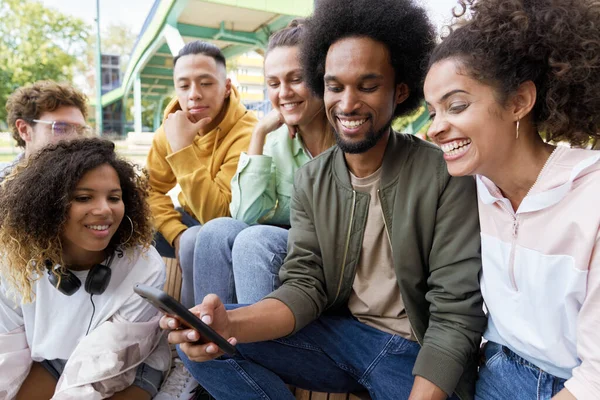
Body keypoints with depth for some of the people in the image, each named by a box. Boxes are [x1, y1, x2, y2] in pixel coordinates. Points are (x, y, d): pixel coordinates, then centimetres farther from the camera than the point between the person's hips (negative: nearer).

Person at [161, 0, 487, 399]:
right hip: (340, 334, 3)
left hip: (419, 351, -2)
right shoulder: (311, 181, 0)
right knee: (201, 343, -12)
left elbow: (456, 314, -15)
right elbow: (304, 286, -7)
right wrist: (229, 325, -26)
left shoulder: (446, 175, -14)